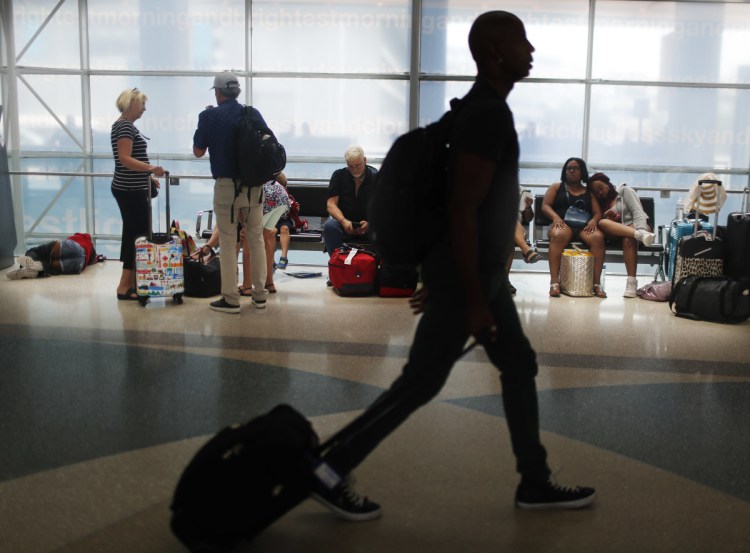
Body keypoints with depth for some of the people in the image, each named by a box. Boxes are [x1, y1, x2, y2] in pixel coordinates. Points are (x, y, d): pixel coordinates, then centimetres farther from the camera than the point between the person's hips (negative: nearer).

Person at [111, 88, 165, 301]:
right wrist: (150, 168, -33)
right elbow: (125, 159, -24)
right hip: (130, 191, -11)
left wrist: (148, 176, 27)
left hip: (132, 189, 11)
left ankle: (129, 283, 16)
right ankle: (125, 287, -5)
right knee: (137, 235, -9)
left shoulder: (125, 125, 18)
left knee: (133, 234, 11)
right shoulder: (124, 126, -14)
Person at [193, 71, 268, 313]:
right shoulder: (254, 114, 2)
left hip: (226, 186, -3)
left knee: (228, 243, 3)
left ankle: (231, 298, 6)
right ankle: (260, 294, 17)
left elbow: (198, 151, 2)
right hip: (254, 185, 3)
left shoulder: (209, 116, -7)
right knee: (257, 239, 11)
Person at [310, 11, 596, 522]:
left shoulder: (483, 108, 13)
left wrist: (441, 279, 21)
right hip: (466, 277, -10)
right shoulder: (489, 115, -20)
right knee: (421, 382, -2)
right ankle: (330, 471, 10)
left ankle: (536, 484, 27)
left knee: (520, 366, 15)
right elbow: (462, 210, -25)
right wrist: (473, 301, -23)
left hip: (482, 271, 10)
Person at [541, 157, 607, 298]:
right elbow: (545, 206, 8)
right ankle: (554, 282, -44)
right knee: (558, 235, -40)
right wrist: (555, 217, -13)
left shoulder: (589, 192, 24)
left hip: (584, 226, 2)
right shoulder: (556, 187, 21)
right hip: (563, 224, -2)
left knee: (598, 237, -34)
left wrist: (594, 221, -10)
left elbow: (598, 212, 15)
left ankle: (597, 283, -31)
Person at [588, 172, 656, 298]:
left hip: (636, 226, -3)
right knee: (602, 223, -29)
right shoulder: (600, 204, 20)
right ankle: (640, 235, -46)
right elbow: (600, 222, 7)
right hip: (617, 233, 3)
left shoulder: (625, 191, 8)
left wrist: (640, 230, -25)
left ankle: (631, 282, -43)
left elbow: (637, 211, -6)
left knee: (628, 239, -38)